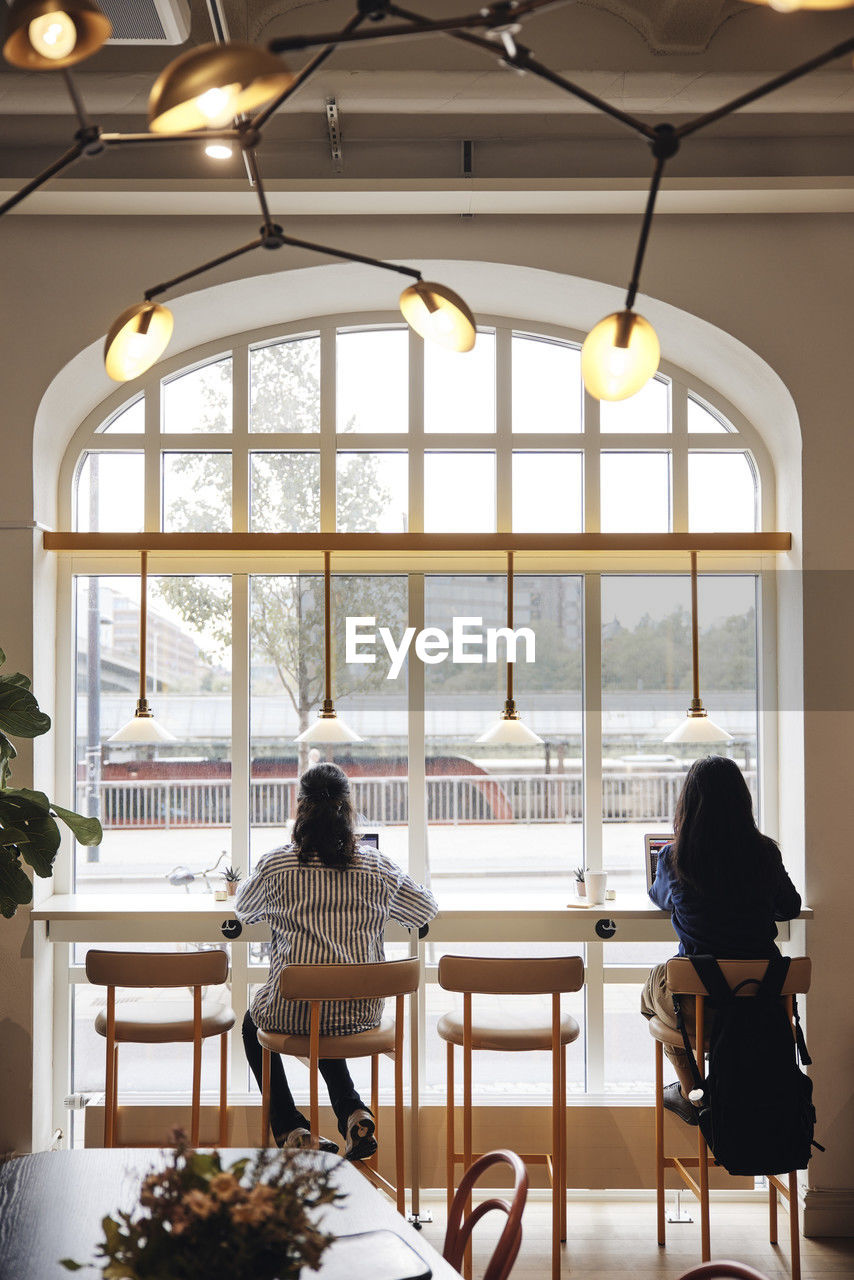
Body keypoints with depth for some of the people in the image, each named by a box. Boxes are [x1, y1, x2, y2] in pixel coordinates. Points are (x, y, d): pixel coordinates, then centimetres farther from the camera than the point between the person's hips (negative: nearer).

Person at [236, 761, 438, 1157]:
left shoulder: (277, 864, -9)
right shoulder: (378, 866, -4)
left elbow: (243, 910, 12)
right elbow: (427, 909, 14)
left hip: (292, 1011, -3)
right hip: (361, 1013, 3)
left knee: (253, 1024, 32)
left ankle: (290, 1130, 22)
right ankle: (353, 1113, 18)